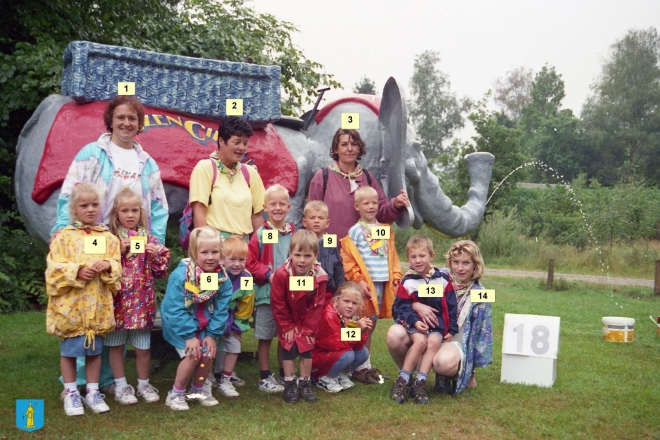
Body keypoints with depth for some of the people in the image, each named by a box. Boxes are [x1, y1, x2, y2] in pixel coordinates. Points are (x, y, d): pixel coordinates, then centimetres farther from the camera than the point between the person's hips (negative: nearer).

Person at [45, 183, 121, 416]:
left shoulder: (108, 237, 6)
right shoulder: (64, 237, -3)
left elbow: (117, 267, 6)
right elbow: (55, 269, -8)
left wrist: (107, 266, -15)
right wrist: (77, 271, -21)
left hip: (98, 305, 2)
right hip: (70, 304, -2)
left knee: (94, 349, 11)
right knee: (68, 350, 7)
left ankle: (92, 391, 24)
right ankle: (70, 393, 20)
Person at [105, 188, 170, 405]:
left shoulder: (149, 238, 5)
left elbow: (162, 270, 4)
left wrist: (155, 254, -13)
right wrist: (118, 252, -17)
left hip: (142, 300, 1)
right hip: (118, 300, -1)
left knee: (143, 346, 7)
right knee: (116, 345, 8)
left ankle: (143, 384, 24)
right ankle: (121, 386, 21)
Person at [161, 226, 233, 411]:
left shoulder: (222, 278, -13)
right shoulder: (180, 275, -26)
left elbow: (220, 310, -7)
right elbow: (176, 310, -24)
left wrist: (212, 334, -11)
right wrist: (189, 336, -23)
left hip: (204, 322, 5)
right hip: (178, 322, -5)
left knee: (209, 353, -3)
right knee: (192, 354, -16)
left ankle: (199, 389, 24)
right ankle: (176, 394, 4)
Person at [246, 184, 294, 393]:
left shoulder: (294, 234, 4)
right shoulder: (260, 235, -7)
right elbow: (251, 263, -8)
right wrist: (268, 274, -19)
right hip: (266, 293, -4)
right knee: (265, 336, 6)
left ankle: (284, 373, 29)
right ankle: (265, 376, 17)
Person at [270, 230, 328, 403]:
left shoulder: (320, 277, -22)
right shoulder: (281, 274, -28)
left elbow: (317, 306, -11)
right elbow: (278, 304, -18)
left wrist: (308, 329, -9)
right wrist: (287, 327, -13)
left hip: (307, 321, 2)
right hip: (287, 320, -2)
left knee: (307, 349, 3)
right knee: (288, 349, -4)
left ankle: (305, 384, 16)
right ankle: (289, 384, 9)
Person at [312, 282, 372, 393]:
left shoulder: (353, 317, -1)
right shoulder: (329, 316, -25)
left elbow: (357, 345, -6)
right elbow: (338, 344, -31)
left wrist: (362, 331, -24)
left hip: (335, 354, 8)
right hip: (318, 356, -8)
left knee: (363, 352, -7)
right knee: (347, 355, -30)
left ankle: (341, 375, 11)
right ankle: (325, 378, -7)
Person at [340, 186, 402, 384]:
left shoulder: (385, 230, 11)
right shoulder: (355, 230, -5)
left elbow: (392, 256, 14)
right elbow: (348, 258, -10)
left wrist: (396, 277, 6)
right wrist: (358, 280, -15)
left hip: (383, 283, 5)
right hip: (366, 284, -5)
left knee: (372, 324, 12)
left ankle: (367, 364, 21)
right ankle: (360, 366, 8)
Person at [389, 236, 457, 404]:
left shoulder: (443, 280, 8)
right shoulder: (407, 282, 3)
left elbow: (451, 307, 11)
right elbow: (400, 307, -1)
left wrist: (451, 330, 7)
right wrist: (414, 321, -17)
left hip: (437, 325, 2)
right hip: (414, 323, -2)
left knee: (434, 341, -28)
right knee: (420, 341, -30)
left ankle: (420, 383, -25)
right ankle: (402, 380, -21)